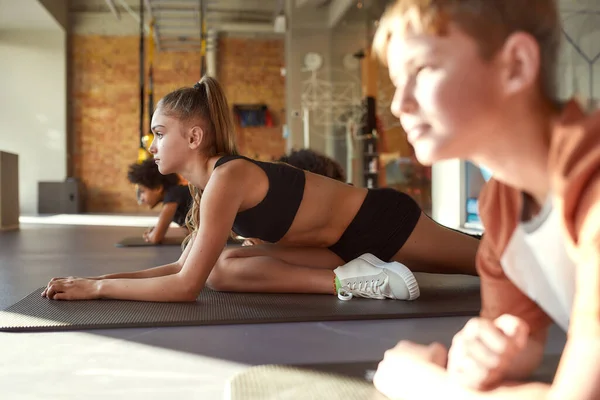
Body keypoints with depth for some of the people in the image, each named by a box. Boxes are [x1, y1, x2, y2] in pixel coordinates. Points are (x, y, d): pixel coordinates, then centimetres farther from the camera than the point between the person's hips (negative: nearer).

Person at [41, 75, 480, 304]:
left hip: (384, 221, -8)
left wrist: (97, 287, -25)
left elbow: (187, 286, -33)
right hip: (348, 242, 8)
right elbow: (184, 266, 3)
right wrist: (101, 277, -6)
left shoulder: (227, 178, -31)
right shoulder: (211, 182, -2)